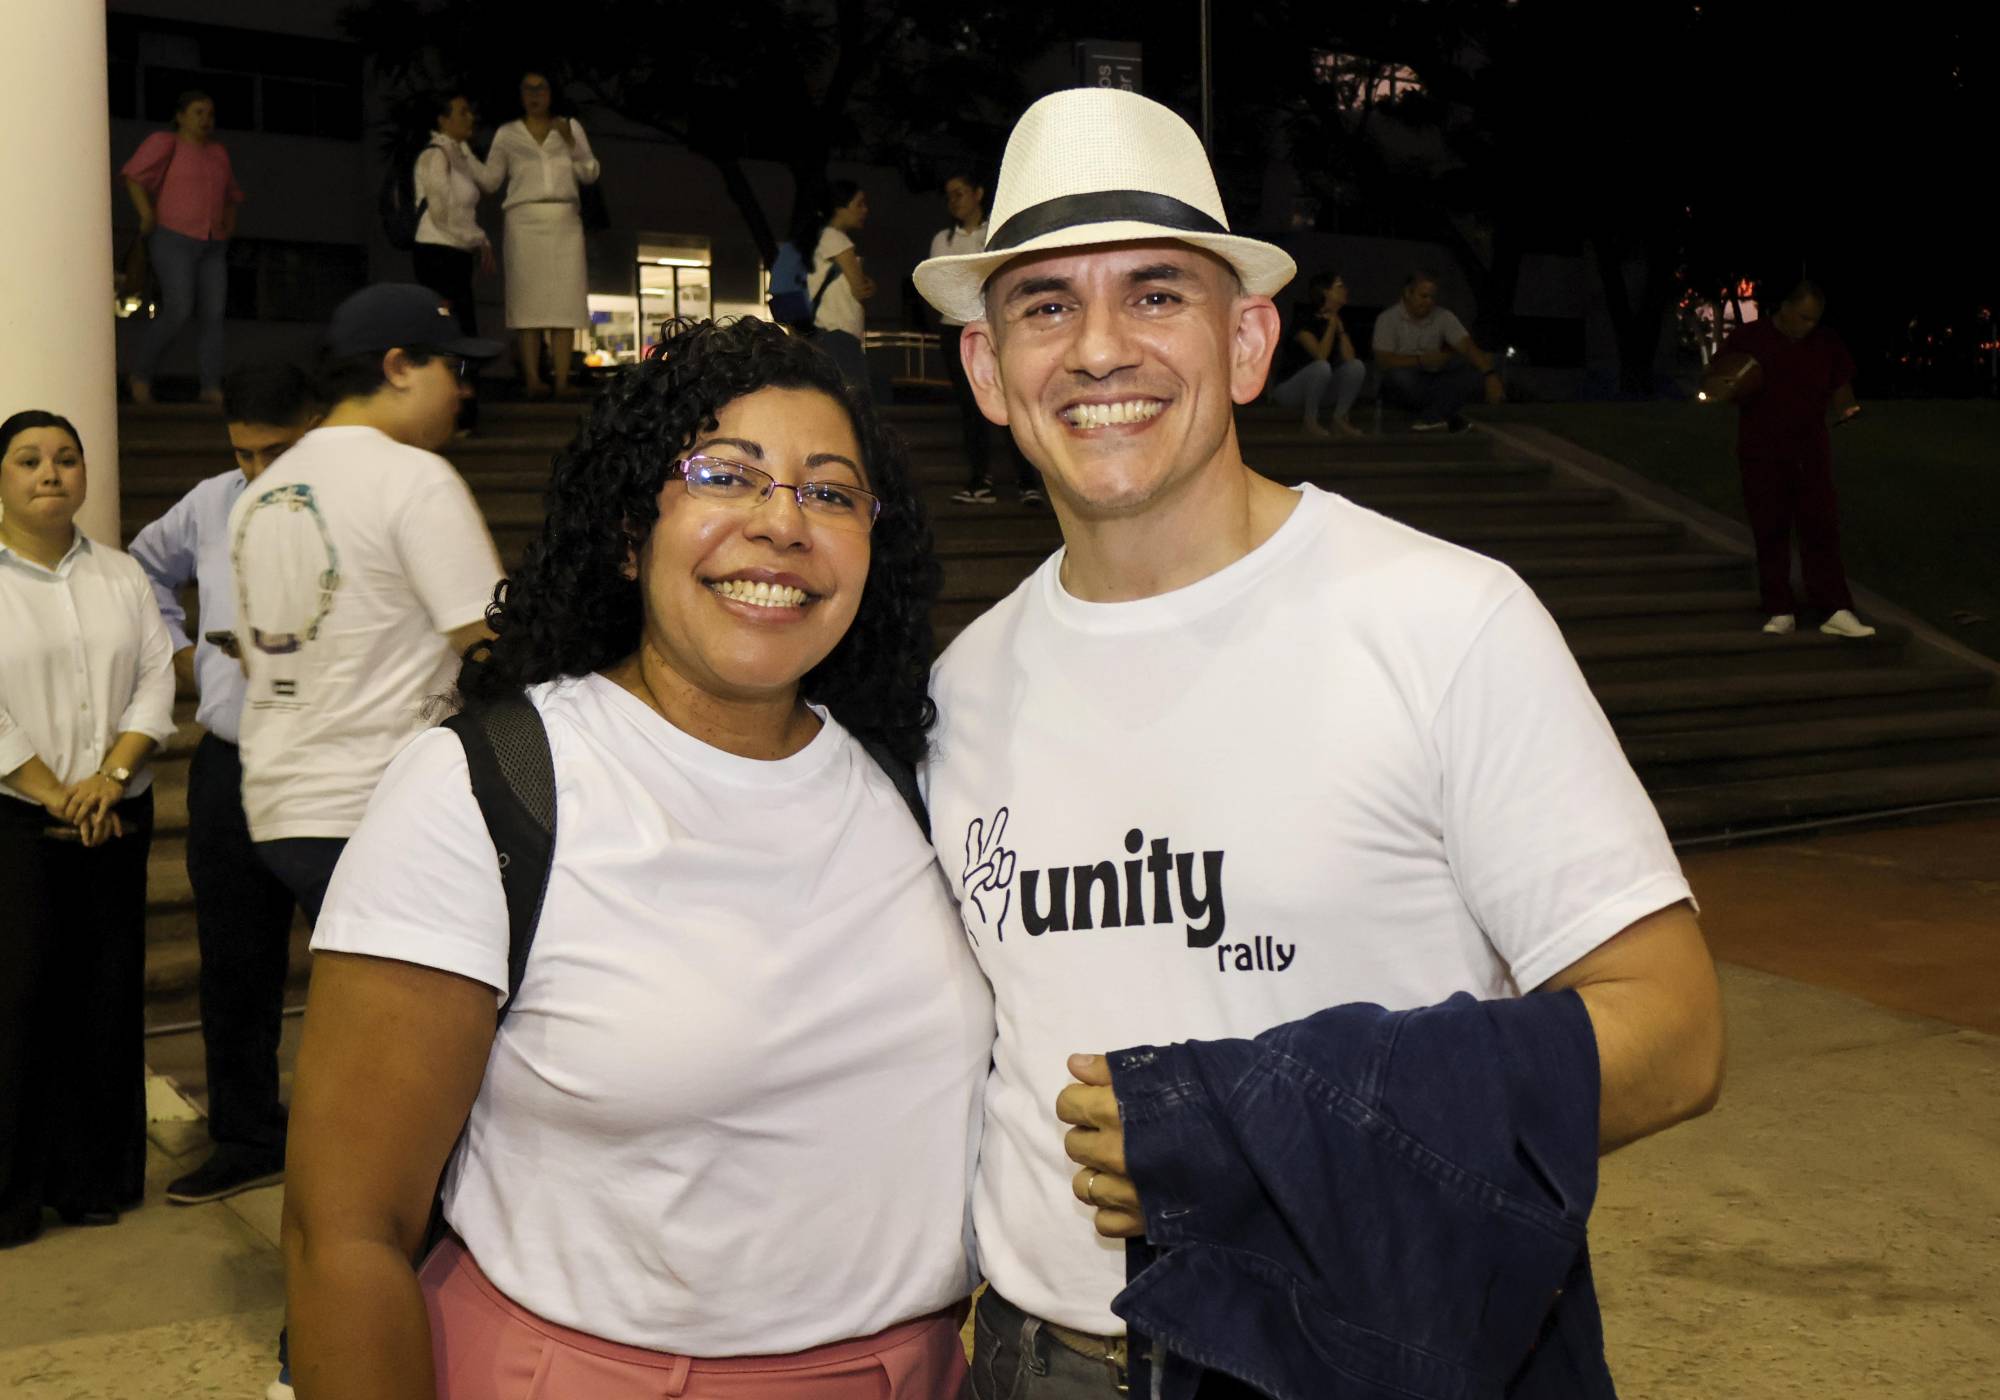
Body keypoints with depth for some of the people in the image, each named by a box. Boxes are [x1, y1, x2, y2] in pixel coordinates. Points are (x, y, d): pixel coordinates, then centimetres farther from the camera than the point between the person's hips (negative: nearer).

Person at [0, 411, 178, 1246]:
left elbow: (156, 679, 4)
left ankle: (95, 1177, 16)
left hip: (114, 819, 4)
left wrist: (108, 779, -9)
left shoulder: (119, 575, 11)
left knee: (107, 990, 6)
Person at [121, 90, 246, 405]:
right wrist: (147, 216, -15)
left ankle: (211, 389, -6)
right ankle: (140, 375, -1)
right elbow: (133, 176, -9)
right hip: (173, 239, -6)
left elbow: (231, 195, 32)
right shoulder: (165, 143, 0)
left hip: (212, 246, 6)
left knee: (213, 315, -5)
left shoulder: (218, 152, 19)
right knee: (178, 311, -17)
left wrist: (230, 222, 17)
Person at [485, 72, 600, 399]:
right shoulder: (507, 134, 12)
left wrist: (570, 144, -5)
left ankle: (562, 380, -12)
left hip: (565, 222, 1)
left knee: (565, 300, -8)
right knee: (528, 301, -10)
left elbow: (591, 174, 9)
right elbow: (489, 181, 8)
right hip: (525, 221, -1)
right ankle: (532, 380, -14)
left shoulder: (570, 127, 16)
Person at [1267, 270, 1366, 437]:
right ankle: (1311, 419, -17)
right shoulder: (1303, 318, -16)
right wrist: (1331, 325, -20)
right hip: (1288, 388, -6)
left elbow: (1349, 358, -9)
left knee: (1357, 366, -15)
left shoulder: (1337, 319, 4)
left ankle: (1340, 417, -3)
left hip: (1321, 389, 6)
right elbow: (1321, 355, -29)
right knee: (1322, 367, -35)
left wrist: (1339, 327, -11)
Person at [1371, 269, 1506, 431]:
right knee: (1399, 376, -38)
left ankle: (1431, 416, -28)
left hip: (1435, 381, 3)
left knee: (1479, 368, -18)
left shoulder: (1444, 317, 1)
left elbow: (1468, 347, -9)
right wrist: (1421, 360, -24)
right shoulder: (1388, 319, -8)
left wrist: (1491, 375, -25)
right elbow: (1383, 361, -16)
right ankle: (1448, 416, -20)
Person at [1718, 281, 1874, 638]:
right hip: (1762, 454, -2)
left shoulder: (1826, 343, 4)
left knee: (1822, 530, -3)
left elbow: (1840, 384, 13)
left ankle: (1835, 612, -2)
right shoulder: (1747, 338, -2)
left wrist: (1849, 405, -9)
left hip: (1811, 452, 2)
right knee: (1770, 533, 2)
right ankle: (1780, 613, 9)